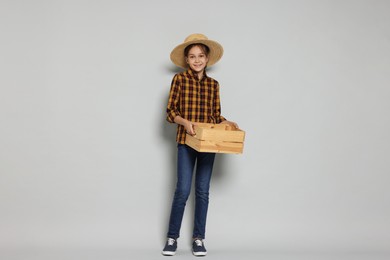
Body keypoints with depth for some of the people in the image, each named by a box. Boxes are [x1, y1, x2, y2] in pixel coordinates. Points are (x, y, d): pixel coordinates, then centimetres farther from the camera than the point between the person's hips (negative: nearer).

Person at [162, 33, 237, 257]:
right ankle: (172, 237, 8)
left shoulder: (213, 84, 10)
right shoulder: (179, 79, -2)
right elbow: (170, 111, -4)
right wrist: (184, 121, -21)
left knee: (203, 190, 6)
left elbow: (216, 115, 13)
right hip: (186, 142, -3)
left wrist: (228, 123, -5)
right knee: (183, 190, -5)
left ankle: (199, 238, 14)